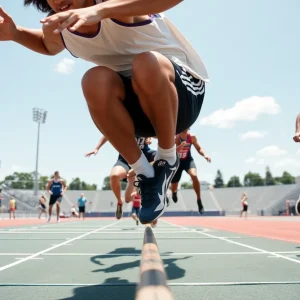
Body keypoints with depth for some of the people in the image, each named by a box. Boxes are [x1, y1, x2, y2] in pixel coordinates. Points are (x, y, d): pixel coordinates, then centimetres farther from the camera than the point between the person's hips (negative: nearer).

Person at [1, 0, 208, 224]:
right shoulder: (56, 29, -1)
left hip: (184, 91, -3)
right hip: (142, 109, 4)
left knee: (146, 63, -35)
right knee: (96, 80, -26)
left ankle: (168, 160, -10)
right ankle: (145, 175, -12)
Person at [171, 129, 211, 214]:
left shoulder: (192, 137, -17)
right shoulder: (175, 138, -27)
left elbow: (199, 148, -2)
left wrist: (204, 155, -22)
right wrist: (181, 145, -57)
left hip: (188, 160, 1)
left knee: (194, 176, -31)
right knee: (173, 187, 11)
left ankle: (199, 201, -15)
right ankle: (174, 193, 54)